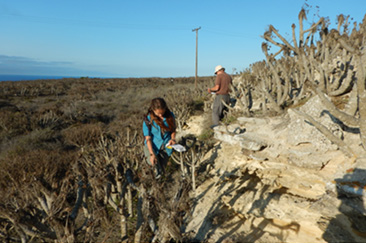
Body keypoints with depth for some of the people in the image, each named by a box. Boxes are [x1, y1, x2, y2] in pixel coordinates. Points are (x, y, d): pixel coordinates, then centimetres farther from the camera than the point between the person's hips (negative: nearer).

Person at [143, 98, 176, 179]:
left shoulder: (170, 116, -11)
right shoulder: (148, 119, -18)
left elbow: (173, 129, 6)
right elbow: (148, 138, -17)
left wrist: (173, 139, -14)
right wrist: (151, 154, -25)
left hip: (166, 145, 2)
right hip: (153, 145, -2)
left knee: (161, 170, 3)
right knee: (152, 162, -28)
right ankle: (157, 167, 11)